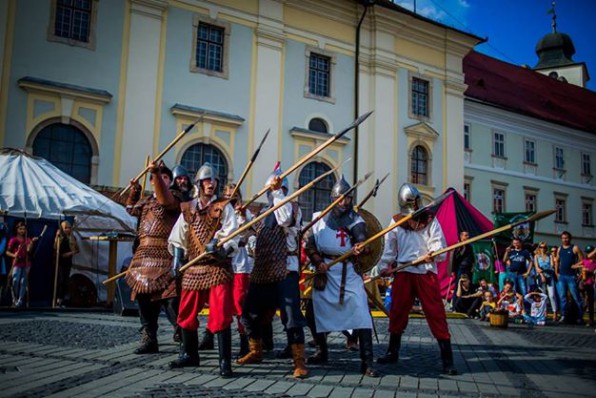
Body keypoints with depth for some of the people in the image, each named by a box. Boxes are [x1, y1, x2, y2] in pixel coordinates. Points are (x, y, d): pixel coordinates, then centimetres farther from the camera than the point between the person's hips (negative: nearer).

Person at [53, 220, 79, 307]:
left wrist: (71, 253, -6)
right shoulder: (60, 237, -3)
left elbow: (77, 249, 13)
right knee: (61, 280, -14)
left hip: (68, 261, 4)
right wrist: (57, 237, -21)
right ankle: (58, 299, -13)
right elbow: (55, 248, -15)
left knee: (65, 281, 4)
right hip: (59, 261, -4)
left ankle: (62, 300, 11)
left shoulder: (72, 238, 7)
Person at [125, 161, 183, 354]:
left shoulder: (174, 196, -1)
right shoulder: (148, 200, 21)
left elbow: (165, 199, -25)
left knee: (169, 298, -14)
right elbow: (131, 209, 39)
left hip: (165, 255, -7)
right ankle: (148, 340, 17)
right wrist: (134, 191, 25)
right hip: (144, 254, 8)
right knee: (145, 298, 8)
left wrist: (156, 172, -30)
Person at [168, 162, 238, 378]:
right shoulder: (188, 208, 11)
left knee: (221, 315, -10)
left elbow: (231, 234, -11)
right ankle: (189, 355, 30)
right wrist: (177, 258, 5)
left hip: (218, 266, -5)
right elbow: (179, 235, 16)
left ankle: (225, 362, -3)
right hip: (193, 267, 5)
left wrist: (220, 247, -30)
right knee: (186, 313, 12)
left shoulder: (224, 206, -1)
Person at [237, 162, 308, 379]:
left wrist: (278, 192, -21)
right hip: (262, 271, 7)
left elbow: (285, 218, -25)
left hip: (285, 270, -7)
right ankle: (256, 352, 30)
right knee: (250, 313, 12)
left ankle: (299, 361, -6)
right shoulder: (264, 212, 18)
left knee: (291, 315, -13)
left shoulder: (292, 207, -1)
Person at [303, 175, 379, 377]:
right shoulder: (319, 218, 3)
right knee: (317, 311, 11)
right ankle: (321, 352, 33)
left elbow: (362, 243, -13)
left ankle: (367, 362, -9)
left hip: (349, 272, -2)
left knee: (362, 313, -13)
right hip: (324, 271, 2)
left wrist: (359, 248, -36)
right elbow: (308, 244, 5)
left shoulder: (356, 220, 2)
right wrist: (317, 261, -10)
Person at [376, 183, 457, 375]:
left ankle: (447, 360, 0)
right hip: (403, 272, 3)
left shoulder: (430, 220, 3)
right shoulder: (396, 221, 9)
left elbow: (439, 245, -5)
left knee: (436, 314, -5)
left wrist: (432, 254, -26)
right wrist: (384, 267, 0)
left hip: (426, 273, -2)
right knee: (397, 313, 9)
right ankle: (392, 352, 26)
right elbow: (390, 247, 10)